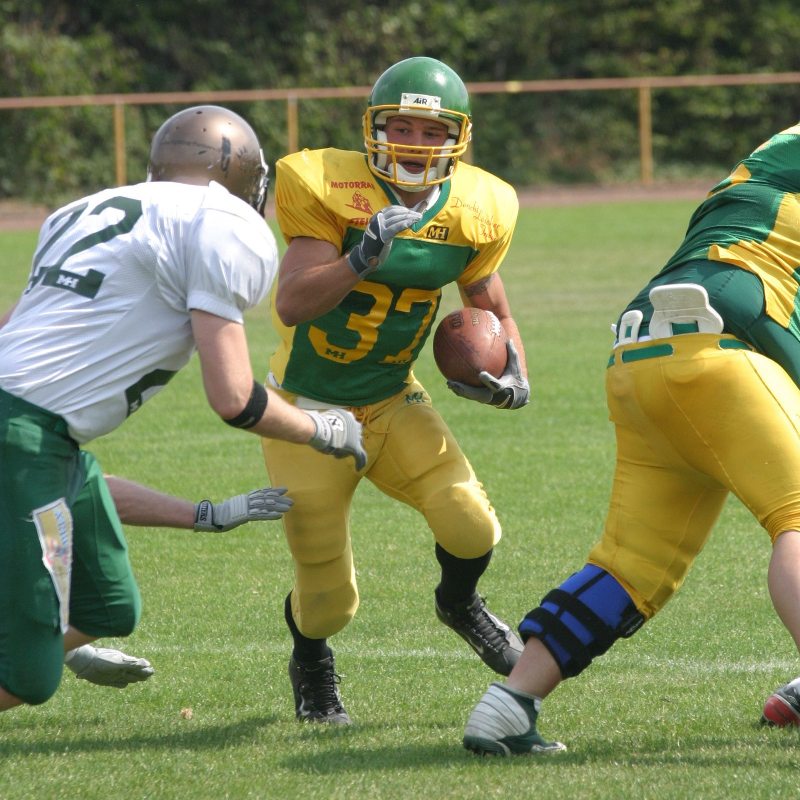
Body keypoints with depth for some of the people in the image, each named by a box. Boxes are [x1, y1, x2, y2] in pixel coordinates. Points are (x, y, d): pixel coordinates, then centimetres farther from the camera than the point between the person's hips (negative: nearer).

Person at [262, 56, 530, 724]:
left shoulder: (473, 212, -7)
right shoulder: (330, 190, -22)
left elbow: (489, 305, 12)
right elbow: (291, 305, -31)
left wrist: (516, 375, -4)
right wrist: (362, 258, -45)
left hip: (393, 403, 3)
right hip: (310, 410, -3)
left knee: (471, 526, -19)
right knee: (328, 600, 0)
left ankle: (460, 602, 19)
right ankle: (311, 663, 38)